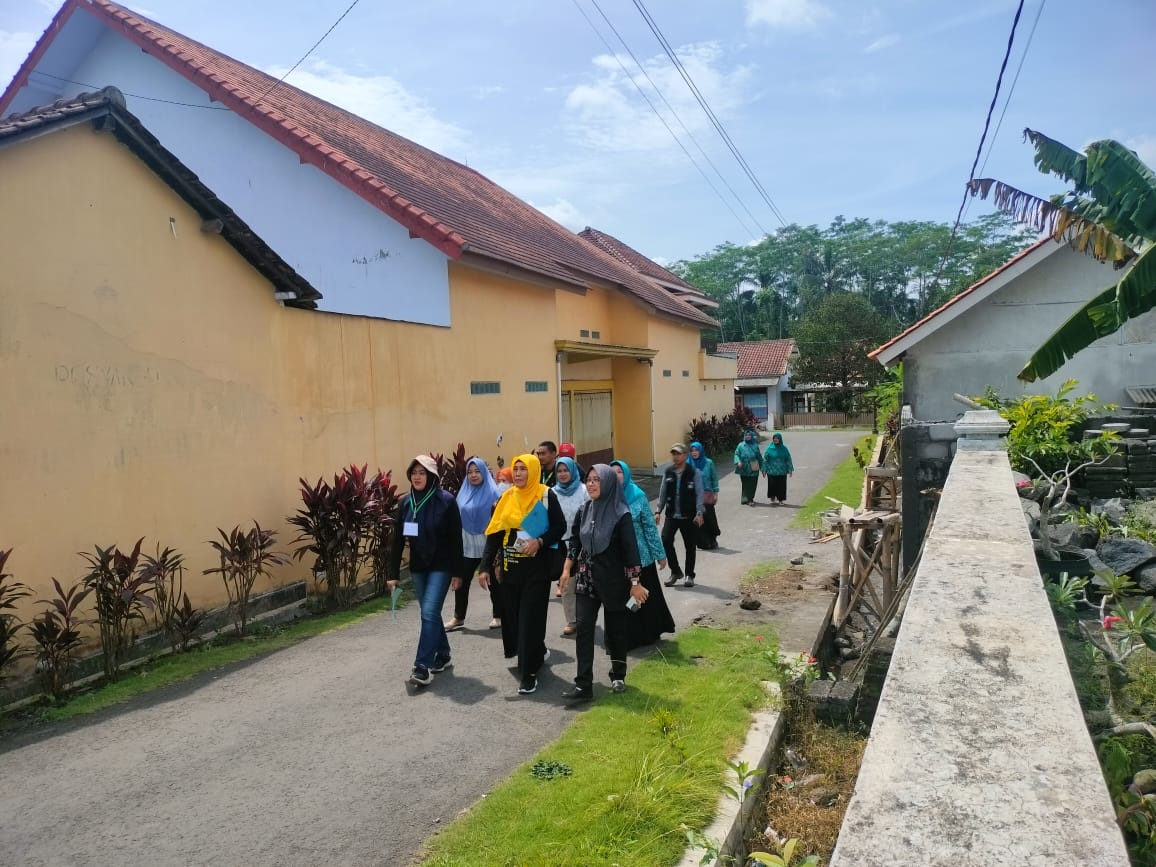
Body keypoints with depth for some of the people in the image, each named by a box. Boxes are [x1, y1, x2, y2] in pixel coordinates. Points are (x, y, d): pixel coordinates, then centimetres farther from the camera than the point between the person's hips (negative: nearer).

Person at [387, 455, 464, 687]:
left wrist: (457, 571, -10)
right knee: (429, 613, 13)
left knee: (429, 612, -12)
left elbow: (456, 538, -9)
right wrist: (393, 573, 0)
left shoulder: (446, 500, -11)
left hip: (441, 566, -5)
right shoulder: (406, 502, 1)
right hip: (418, 567, 5)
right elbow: (399, 540, 3)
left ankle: (423, 666, -9)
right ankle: (443, 655, 29)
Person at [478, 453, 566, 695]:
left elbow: (560, 526, -3)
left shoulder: (546, 496, -5)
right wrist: (485, 567, -2)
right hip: (510, 568, 5)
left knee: (530, 619, -5)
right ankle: (536, 653, 37)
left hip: (537, 568, -4)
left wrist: (540, 541, -20)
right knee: (512, 617, 11)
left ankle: (529, 673, 5)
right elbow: (494, 534, 5)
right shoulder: (507, 498, 6)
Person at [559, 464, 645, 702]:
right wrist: (567, 569, 9)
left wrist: (635, 582, -12)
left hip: (613, 579, -4)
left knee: (615, 628, 9)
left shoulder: (620, 513, -13)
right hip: (586, 578, 4)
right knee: (583, 628, -3)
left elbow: (630, 549, -12)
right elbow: (574, 542, 11)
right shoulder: (583, 511, 2)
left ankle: (618, 676, 29)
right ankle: (583, 685, -1)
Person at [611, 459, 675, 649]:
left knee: (646, 596, 11)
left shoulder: (638, 496, -7)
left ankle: (650, 632, 30)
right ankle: (627, 638, 21)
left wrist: (660, 554, -4)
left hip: (641, 556, -2)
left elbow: (650, 526, -5)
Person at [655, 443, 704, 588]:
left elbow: (699, 494, -8)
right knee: (666, 540, -11)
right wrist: (658, 511, 4)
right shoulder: (668, 472, 5)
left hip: (689, 516, -3)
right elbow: (663, 493, 9)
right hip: (671, 515, 3)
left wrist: (699, 513, -17)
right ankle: (675, 571, 8)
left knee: (690, 546, 6)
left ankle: (689, 575, 24)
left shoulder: (694, 473, -6)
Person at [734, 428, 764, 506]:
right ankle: (747, 499, -1)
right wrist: (738, 461, -19)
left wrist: (762, 468, 10)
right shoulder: (740, 445, 5)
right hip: (744, 470, -1)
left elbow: (759, 457, 11)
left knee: (752, 484, 1)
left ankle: (750, 499, 11)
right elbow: (736, 454, 1)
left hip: (753, 470, 1)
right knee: (746, 485, -2)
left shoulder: (755, 446, 8)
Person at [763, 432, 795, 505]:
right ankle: (773, 498, 17)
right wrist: (764, 470, -2)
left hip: (782, 471, 1)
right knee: (772, 485, -1)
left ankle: (781, 499, 15)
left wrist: (790, 470, 1)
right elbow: (765, 459, 1)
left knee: (781, 486, 3)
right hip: (771, 471, -1)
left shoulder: (784, 449, 2)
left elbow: (788, 460, 5)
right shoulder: (769, 448, -1)